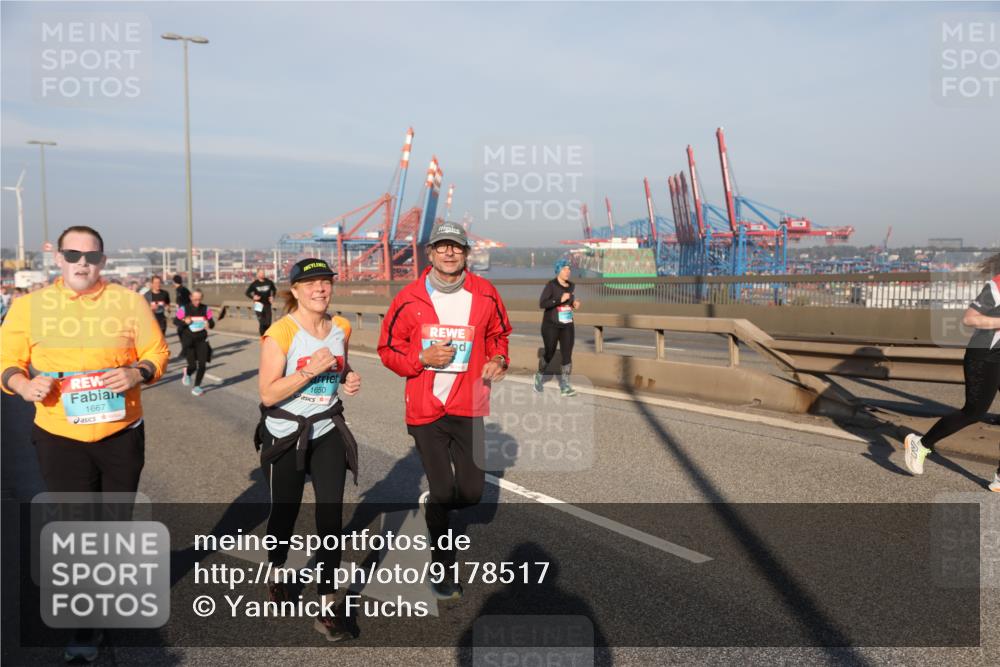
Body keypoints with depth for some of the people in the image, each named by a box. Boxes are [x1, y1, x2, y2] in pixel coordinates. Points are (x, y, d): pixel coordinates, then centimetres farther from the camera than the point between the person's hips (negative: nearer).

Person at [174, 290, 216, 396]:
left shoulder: (206, 309, 0)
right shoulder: (184, 309, -4)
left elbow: (212, 322, 5)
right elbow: (175, 320, 4)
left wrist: (209, 324, -18)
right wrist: (184, 322, -15)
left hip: (202, 340, 2)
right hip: (189, 341, -2)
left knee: (202, 365, -4)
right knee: (192, 366, -5)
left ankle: (197, 386, 15)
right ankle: (187, 373, 34)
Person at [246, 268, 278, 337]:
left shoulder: (269, 282, 3)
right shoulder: (254, 284, -2)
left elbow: (274, 289, 20)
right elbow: (247, 292, 5)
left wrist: (272, 296, 3)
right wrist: (253, 297, -12)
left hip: (267, 305, 2)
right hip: (259, 305, -2)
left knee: (268, 323, 2)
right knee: (262, 323, -6)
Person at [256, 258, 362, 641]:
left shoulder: (341, 328, 0)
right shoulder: (280, 333, -17)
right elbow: (268, 394, -18)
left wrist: (349, 380, -4)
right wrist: (310, 370, -28)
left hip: (328, 434, 3)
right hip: (285, 436, -3)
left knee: (331, 516, -3)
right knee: (285, 511, 14)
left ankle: (326, 608, 8)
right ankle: (277, 574, 46)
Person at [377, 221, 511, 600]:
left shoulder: (485, 295, -2)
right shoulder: (409, 299, -7)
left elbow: (500, 334, 15)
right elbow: (388, 349, 1)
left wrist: (498, 360, -5)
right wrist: (422, 359, -15)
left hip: (469, 407, 2)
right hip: (426, 409, -2)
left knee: (471, 492, 2)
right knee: (442, 489, 5)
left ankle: (434, 505, 39)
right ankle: (442, 566, 28)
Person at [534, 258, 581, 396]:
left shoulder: (570, 285, 5)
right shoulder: (551, 285, -13)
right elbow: (542, 304, -20)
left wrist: (574, 303, 1)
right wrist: (560, 300, -28)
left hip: (567, 326, 4)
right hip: (551, 325, -4)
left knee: (567, 355, -7)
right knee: (549, 354, 8)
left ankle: (564, 387, -5)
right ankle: (540, 376, 34)